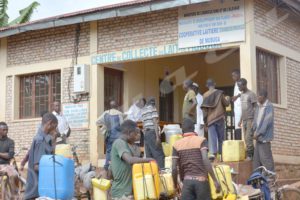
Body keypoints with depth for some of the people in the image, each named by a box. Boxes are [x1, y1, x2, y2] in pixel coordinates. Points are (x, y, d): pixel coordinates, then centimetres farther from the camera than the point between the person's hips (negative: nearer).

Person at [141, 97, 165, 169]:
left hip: (146, 133, 8)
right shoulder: (152, 108, -3)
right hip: (152, 132, -8)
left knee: (149, 156, 6)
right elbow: (155, 123, -12)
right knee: (159, 154, -11)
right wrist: (157, 136, -16)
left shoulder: (143, 110, 19)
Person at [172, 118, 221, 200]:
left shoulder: (177, 145, 8)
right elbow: (205, 160, -14)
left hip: (187, 181, 2)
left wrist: (175, 186, 14)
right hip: (201, 180, -1)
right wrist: (215, 180, -14)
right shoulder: (201, 140, 1)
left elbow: (174, 168, 2)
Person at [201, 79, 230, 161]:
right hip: (219, 118, -1)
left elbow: (204, 109, 1)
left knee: (212, 137, -3)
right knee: (221, 137, 10)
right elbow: (226, 103, 3)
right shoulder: (219, 93, -2)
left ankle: (212, 152, -19)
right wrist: (228, 99, 26)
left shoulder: (205, 95, 3)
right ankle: (221, 153, 12)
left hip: (210, 119, 1)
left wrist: (205, 121, 6)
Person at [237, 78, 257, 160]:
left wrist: (254, 121, -16)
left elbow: (255, 107, -10)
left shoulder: (251, 94, -8)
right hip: (244, 119, 8)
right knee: (246, 138, 5)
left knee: (248, 138, -13)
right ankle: (252, 154, 9)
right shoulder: (241, 95, 16)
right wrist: (240, 120, 18)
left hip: (250, 119, -8)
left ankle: (249, 155, -10)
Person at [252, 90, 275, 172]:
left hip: (264, 136, -8)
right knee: (257, 157, 11)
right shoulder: (258, 106, 11)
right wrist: (254, 130, 0)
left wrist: (258, 133, -18)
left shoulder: (269, 106, -13)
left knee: (265, 157, -6)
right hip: (258, 136, 8)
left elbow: (267, 122, -19)